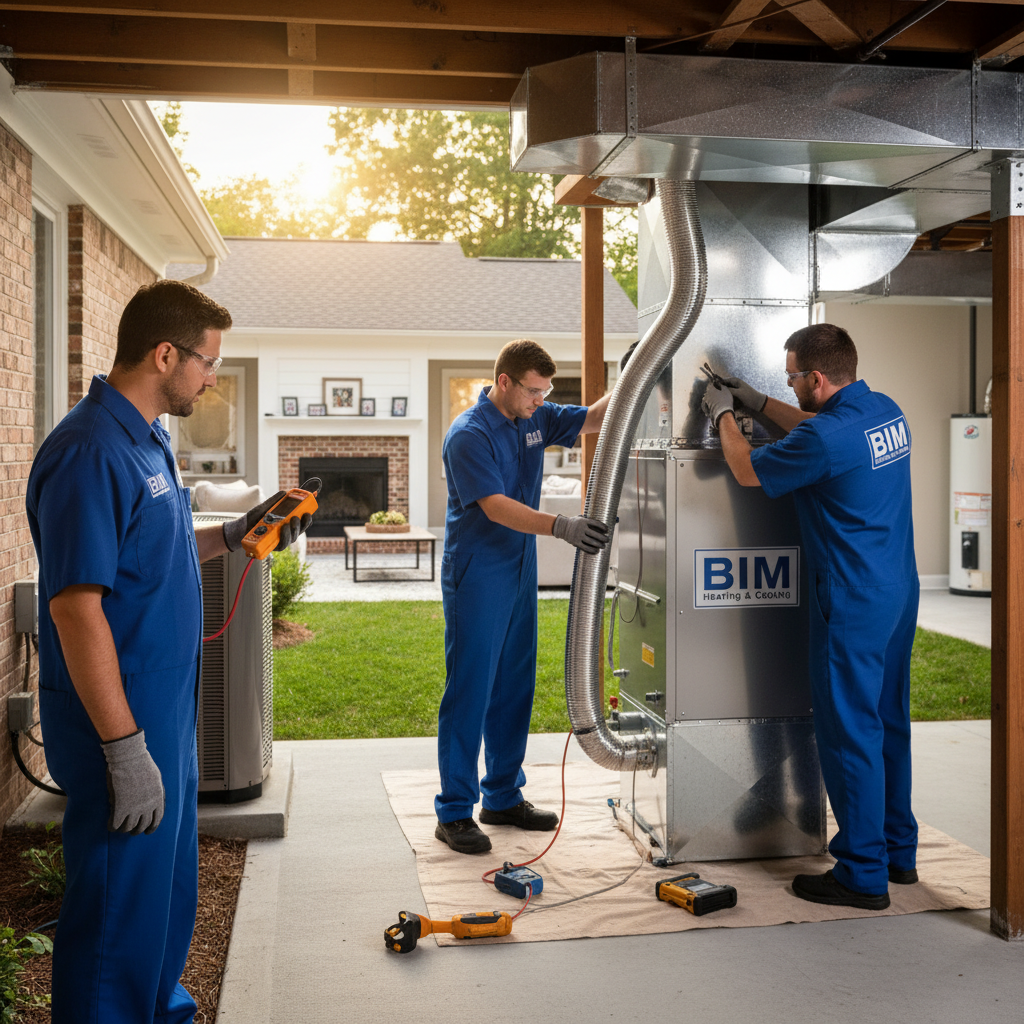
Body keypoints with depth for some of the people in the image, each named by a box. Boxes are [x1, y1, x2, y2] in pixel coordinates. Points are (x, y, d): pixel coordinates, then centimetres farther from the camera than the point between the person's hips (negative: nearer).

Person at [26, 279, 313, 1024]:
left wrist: (238, 535, 8)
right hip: (124, 735, -10)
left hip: (165, 715, 10)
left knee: (169, 888, 23)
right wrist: (125, 748, -24)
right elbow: (76, 607, -25)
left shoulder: (148, 441, 10)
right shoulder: (90, 453, -21)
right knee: (121, 908, 3)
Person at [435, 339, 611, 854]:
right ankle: (454, 812, 3)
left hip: (520, 570, 8)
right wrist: (561, 526, -35)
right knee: (469, 690, -5)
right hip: (477, 575, -8)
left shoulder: (535, 418, 7)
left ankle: (503, 796, 25)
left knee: (514, 688, 13)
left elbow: (594, 418, 10)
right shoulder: (469, 434, -16)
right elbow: (496, 507, -24)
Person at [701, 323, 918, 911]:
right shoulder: (887, 411, 6)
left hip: (853, 604, -9)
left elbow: (748, 471, -6)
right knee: (889, 725, 18)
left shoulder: (825, 438, -23)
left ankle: (863, 875, 9)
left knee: (850, 734, 0)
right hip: (900, 592, 9)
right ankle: (899, 852, 30)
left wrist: (724, 415, 10)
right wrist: (758, 403, 26)